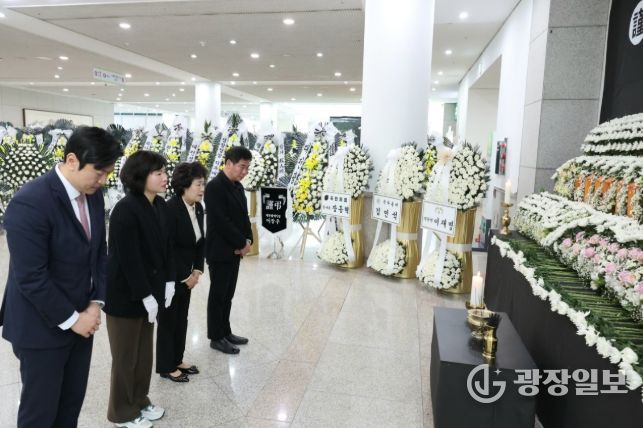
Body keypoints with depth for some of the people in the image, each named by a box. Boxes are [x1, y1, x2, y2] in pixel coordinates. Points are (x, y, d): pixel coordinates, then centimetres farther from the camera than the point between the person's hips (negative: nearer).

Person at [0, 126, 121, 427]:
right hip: (42, 327, -6)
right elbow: (31, 278, -23)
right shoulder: (30, 203, -23)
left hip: (81, 319, 6)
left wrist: (95, 303, -2)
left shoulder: (94, 195, 1)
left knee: (72, 402, 17)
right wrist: (71, 319, -15)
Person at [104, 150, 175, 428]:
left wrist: (168, 282, 6)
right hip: (125, 294, -7)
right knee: (126, 356, 10)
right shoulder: (125, 210, -22)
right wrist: (145, 295, -19)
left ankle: (140, 401, 38)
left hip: (149, 291, 7)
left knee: (144, 353, 19)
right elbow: (129, 259, -23)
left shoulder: (160, 206, 1)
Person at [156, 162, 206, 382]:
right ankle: (166, 367, 21)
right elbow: (167, 248, -22)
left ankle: (177, 360, 31)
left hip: (186, 274, 7)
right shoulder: (171, 209, -22)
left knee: (182, 318, 16)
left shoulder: (198, 208, 1)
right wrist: (185, 276, -15)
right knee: (168, 319, 6)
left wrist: (196, 271, 1)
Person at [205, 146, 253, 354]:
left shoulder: (237, 186, 11)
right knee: (218, 295, 4)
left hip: (235, 250, 8)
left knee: (228, 295, 16)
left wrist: (247, 240, -2)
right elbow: (221, 221, -22)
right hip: (220, 250, -8)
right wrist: (242, 243, -15)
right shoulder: (215, 186, -16)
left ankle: (225, 332, 28)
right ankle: (216, 337, 16)